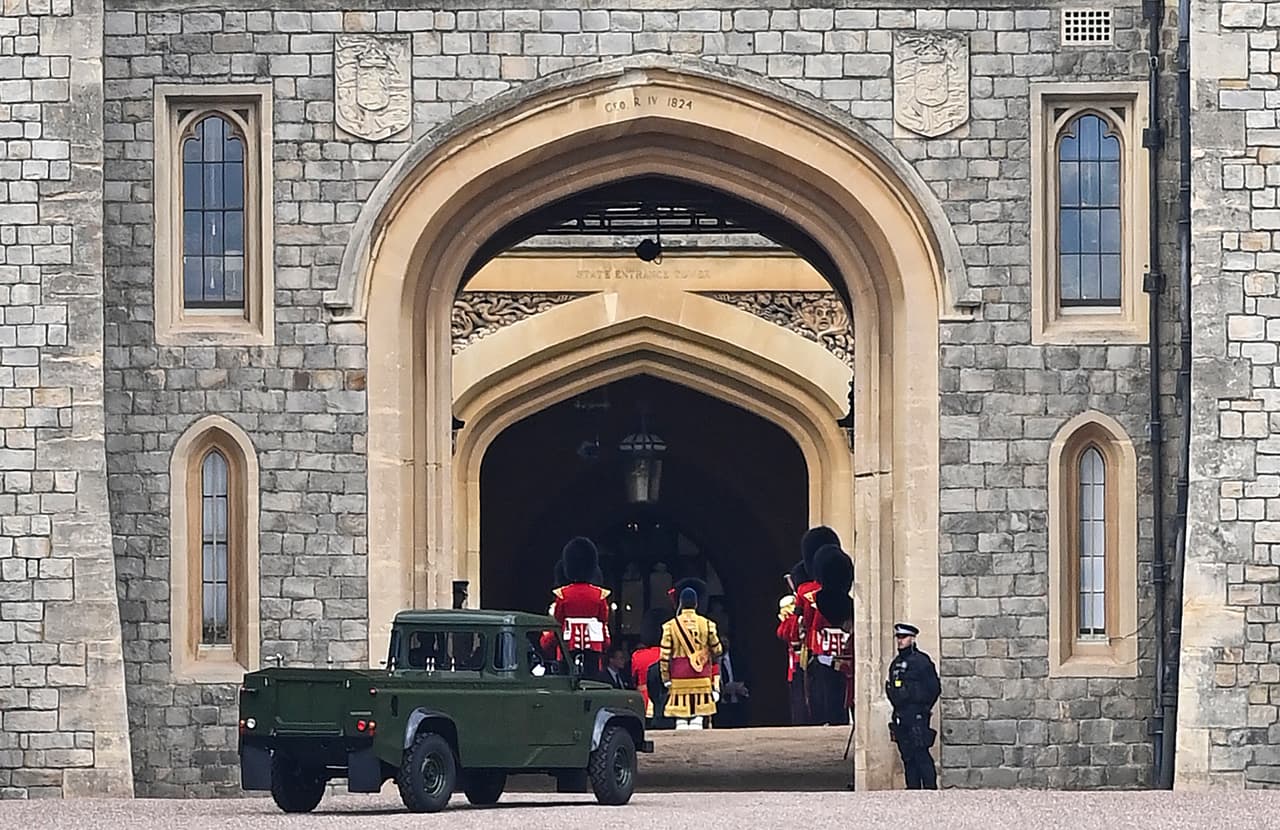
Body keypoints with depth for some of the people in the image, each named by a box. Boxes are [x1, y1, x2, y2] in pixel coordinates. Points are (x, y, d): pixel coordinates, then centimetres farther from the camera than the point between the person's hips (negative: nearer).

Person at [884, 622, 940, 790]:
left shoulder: (921, 661, -6)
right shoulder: (896, 664, 17)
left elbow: (934, 688, -7)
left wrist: (923, 707, -4)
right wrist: (898, 709, 15)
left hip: (917, 717, -8)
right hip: (900, 717, 8)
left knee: (921, 754, -12)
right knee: (907, 756, 7)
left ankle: (930, 788, -11)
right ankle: (913, 789, 10)